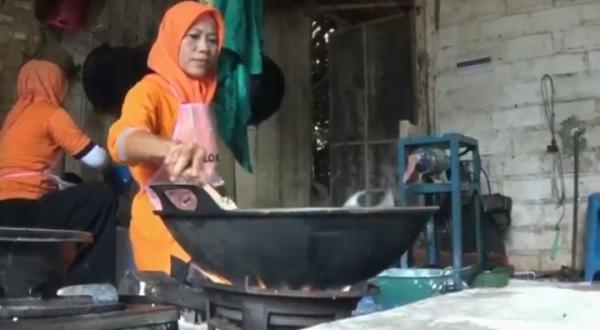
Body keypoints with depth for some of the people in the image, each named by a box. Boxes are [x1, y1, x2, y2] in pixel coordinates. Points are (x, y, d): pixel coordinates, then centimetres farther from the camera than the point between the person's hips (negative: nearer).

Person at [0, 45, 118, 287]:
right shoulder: (51, 113, -4)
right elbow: (96, 158, -5)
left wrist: (74, 186, 17)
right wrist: (108, 156, 18)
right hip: (22, 207, -9)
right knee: (102, 198, -5)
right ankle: (89, 283, -2)